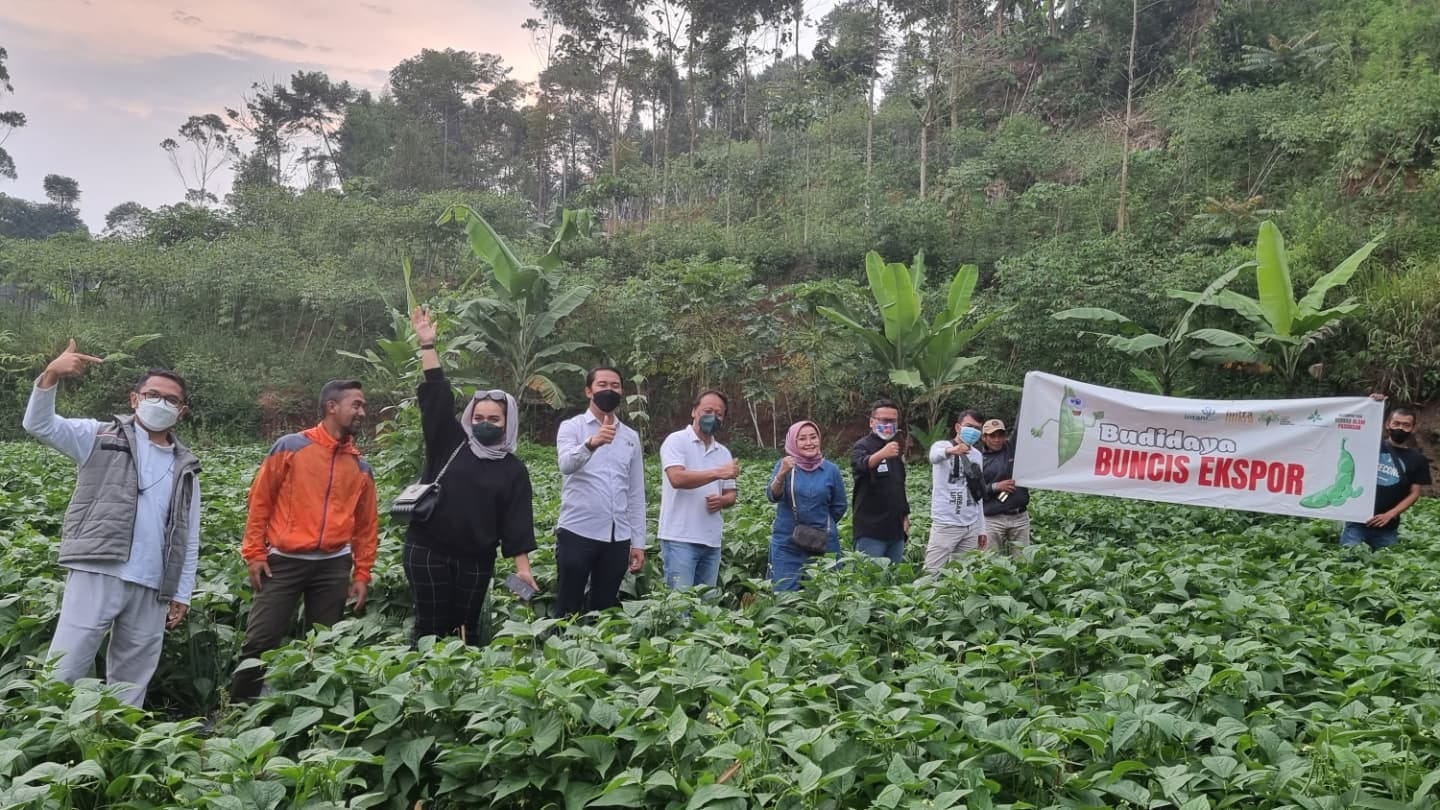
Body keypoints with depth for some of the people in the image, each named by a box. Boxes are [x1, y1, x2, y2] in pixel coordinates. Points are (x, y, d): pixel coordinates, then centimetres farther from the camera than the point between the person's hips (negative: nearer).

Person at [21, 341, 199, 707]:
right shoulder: (101, 437, 7)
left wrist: (182, 594, 9)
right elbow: (39, 424, -9)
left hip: (152, 590, 3)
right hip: (96, 574, -3)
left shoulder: (185, 467, 15)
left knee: (131, 684, 10)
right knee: (63, 673, -4)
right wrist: (51, 376, -25)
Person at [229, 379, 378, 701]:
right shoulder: (290, 447, -1)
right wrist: (254, 553, -3)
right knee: (260, 641, -2)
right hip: (284, 561, -3)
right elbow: (260, 500, 1)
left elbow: (367, 524, 12)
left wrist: (362, 574, 7)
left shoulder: (361, 467, 9)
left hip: (334, 566, 3)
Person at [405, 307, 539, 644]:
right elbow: (437, 396, -4)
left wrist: (522, 567, -6)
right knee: (431, 626, 2)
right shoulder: (450, 444, 3)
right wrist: (427, 345, -11)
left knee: (468, 627, 8)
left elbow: (517, 521, 1)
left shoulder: (514, 469, 4)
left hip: (476, 558, 1)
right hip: (427, 550, -1)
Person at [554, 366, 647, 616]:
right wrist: (591, 443, -43)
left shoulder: (630, 436, 12)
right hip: (577, 533, -4)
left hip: (618, 538, 4)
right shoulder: (571, 427, 0)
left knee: (604, 610, 11)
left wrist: (638, 542, 9)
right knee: (568, 610, 1)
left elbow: (636, 494, 14)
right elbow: (566, 464, -23)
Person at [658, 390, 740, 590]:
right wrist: (717, 473, -25)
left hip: (712, 541, 7)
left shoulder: (724, 452, 15)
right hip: (680, 538, -6)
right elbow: (677, 478, -20)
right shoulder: (676, 441, -4)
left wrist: (722, 501, -7)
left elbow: (730, 494, 17)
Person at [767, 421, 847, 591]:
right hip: (787, 544, -2)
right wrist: (782, 474, -36)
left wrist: (822, 525, 5)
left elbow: (839, 506, 12)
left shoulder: (831, 469, 0)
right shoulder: (785, 465, -4)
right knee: (785, 593, 1)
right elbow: (773, 496, -20)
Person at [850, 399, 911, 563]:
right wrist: (881, 454, -52)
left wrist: (905, 514, 19)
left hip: (896, 528, 7)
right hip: (871, 530, -7)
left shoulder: (895, 447, 16)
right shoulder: (863, 446, -8)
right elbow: (860, 465, -33)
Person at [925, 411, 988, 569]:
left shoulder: (977, 455, 14)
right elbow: (935, 456, -31)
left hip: (971, 526, 6)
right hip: (945, 524, -6)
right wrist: (950, 450, -54)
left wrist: (981, 528, 16)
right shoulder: (942, 445, -4)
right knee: (933, 572, -9)